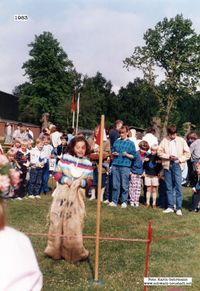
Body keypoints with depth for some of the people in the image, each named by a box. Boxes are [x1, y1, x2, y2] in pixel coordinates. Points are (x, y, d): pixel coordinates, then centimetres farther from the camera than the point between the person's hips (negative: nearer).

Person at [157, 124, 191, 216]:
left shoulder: (181, 140, 5)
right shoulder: (164, 141, 6)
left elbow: (187, 153, 6)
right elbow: (159, 152, 4)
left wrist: (180, 159, -8)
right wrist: (168, 156, -10)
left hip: (177, 165, -2)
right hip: (167, 165, 2)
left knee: (178, 186, -6)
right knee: (169, 187, 7)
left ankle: (179, 208, 0)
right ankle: (170, 207, 16)